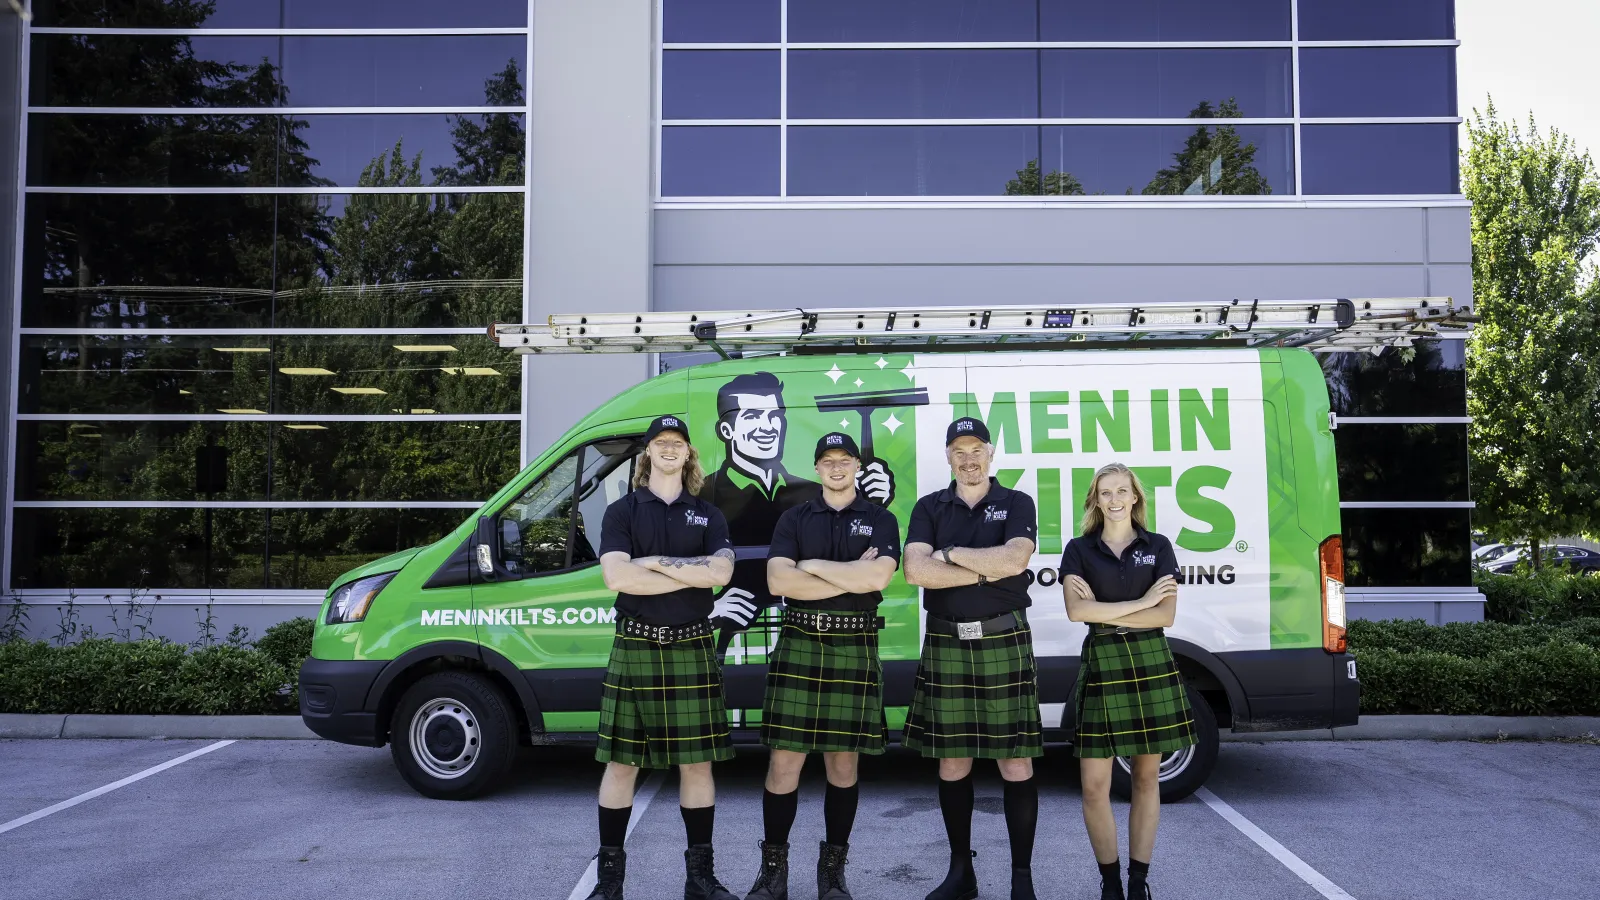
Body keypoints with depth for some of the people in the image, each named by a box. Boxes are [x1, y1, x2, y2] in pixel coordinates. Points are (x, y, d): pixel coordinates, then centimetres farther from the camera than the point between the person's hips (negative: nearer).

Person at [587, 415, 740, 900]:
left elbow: (720, 573, -8)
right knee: (621, 762, 3)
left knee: (697, 762, 5)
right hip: (634, 648, -1)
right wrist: (691, 575, -10)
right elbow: (617, 577, -12)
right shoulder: (622, 511, 4)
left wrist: (654, 561, -10)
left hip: (692, 649, 2)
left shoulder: (708, 515, 10)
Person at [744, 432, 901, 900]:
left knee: (843, 763, 7)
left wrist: (812, 566, -8)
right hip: (798, 646, 0)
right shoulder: (794, 518, 9)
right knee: (784, 761, -2)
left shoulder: (880, 520, 7)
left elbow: (879, 576, -11)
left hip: (855, 650, 0)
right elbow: (778, 580, -6)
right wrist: (852, 576, -9)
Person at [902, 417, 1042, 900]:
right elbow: (915, 570, -9)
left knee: (1016, 764, 0)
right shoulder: (929, 508, 8)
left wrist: (950, 555, -8)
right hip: (945, 643, 2)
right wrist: (987, 570, -11)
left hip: (1005, 640, -2)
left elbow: (1014, 559, -15)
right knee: (952, 763, 8)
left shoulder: (1016, 503, 4)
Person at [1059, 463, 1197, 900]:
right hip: (1101, 664, -1)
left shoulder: (1158, 547, 6)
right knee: (1094, 785, -4)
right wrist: (1141, 602, -7)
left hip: (1151, 663, 1)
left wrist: (1104, 612, -9)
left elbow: (1166, 615, -3)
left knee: (1147, 777, 6)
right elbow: (1077, 611, -10)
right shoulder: (1079, 550, 4)